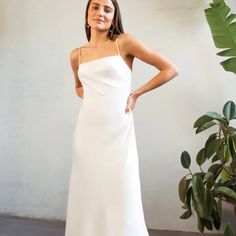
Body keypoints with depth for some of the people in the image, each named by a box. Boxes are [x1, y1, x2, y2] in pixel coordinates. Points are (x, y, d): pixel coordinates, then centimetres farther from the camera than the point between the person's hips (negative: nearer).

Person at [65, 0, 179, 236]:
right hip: (87, 130, 4)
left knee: (120, 195, -2)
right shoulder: (76, 55, 11)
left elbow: (170, 70, 0)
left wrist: (135, 94, -1)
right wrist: (89, 98, 8)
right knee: (88, 193, 8)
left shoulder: (124, 42, -1)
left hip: (118, 130, -4)